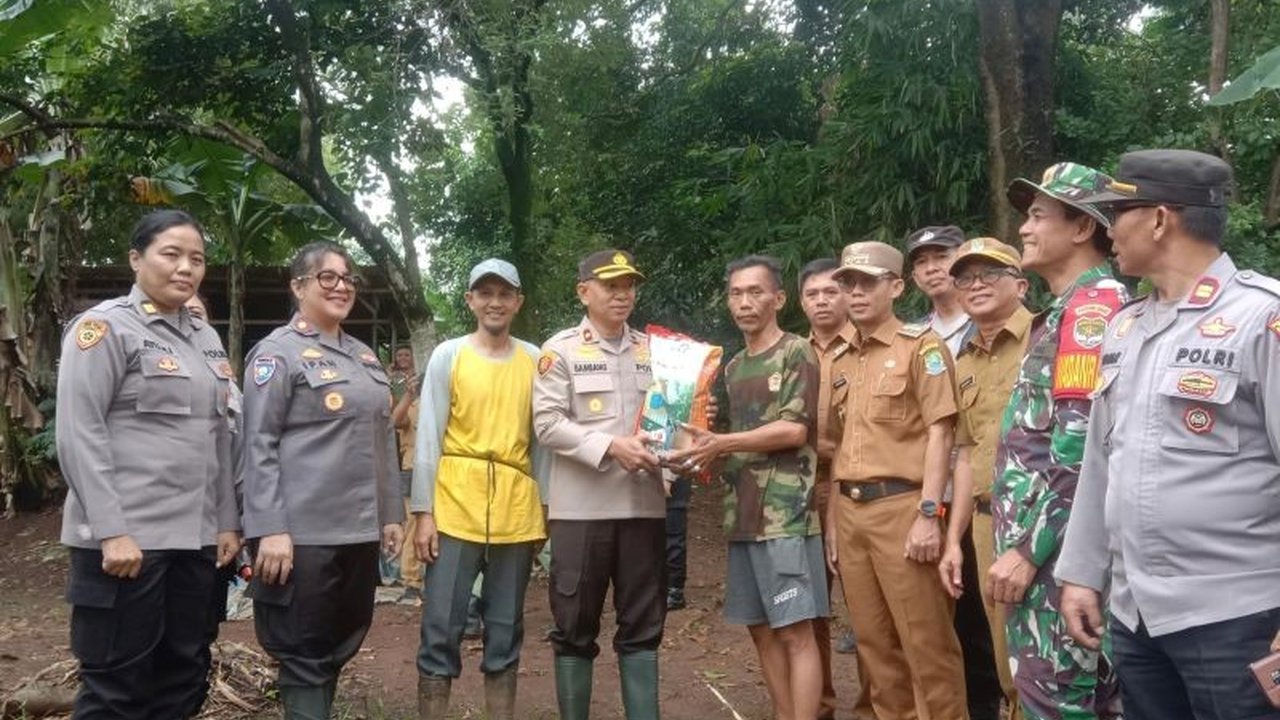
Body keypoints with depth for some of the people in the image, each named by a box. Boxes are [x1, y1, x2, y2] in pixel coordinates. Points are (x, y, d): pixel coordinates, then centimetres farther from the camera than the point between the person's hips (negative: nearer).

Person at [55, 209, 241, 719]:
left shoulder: (206, 338, 14)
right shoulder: (103, 327, -5)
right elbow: (78, 435, -13)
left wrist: (227, 522, 12)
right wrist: (110, 531, -19)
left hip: (196, 538, 7)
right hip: (125, 537, -6)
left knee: (184, 677, 12)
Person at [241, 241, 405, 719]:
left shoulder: (364, 356, 15)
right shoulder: (278, 352, -6)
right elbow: (259, 445, -12)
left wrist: (391, 513, 15)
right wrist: (270, 530, -19)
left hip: (360, 531, 7)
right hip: (304, 533, -7)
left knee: (342, 646, 16)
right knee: (306, 656, 4)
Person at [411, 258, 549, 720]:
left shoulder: (534, 360, 9)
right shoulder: (448, 356, 1)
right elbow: (428, 438, -1)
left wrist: (547, 508, 9)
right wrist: (424, 511, -6)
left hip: (517, 512, 3)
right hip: (456, 509, -2)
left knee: (506, 630, 11)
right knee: (442, 630, 0)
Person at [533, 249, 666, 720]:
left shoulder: (654, 350, 13)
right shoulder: (561, 349, 1)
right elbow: (547, 424, -8)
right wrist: (611, 446, -18)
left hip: (643, 505, 4)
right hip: (581, 507, -3)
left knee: (642, 626, 9)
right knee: (575, 627, 5)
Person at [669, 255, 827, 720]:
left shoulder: (797, 353, -3)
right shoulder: (733, 367, 18)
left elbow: (795, 430, -13)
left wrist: (720, 444, -17)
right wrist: (708, 453, 4)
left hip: (785, 514, -7)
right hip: (742, 514, 7)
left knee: (795, 631, -6)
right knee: (762, 629, 11)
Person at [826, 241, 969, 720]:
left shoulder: (921, 346, -3)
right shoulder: (841, 363, 16)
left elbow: (939, 432, -10)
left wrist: (928, 514, -16)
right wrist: (833, 521, 14)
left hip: (900, 506, -6)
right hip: (850, 511, 7)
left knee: (925, 640, -2)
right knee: (872, 639, 12)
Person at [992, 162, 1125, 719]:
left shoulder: (1094, 306, -12)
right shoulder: (1068, 311, 18)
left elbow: (1079, 447, -21)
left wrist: (1027, 548, -19)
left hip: (1059, 552, -10)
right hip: (1044, 547, 10)